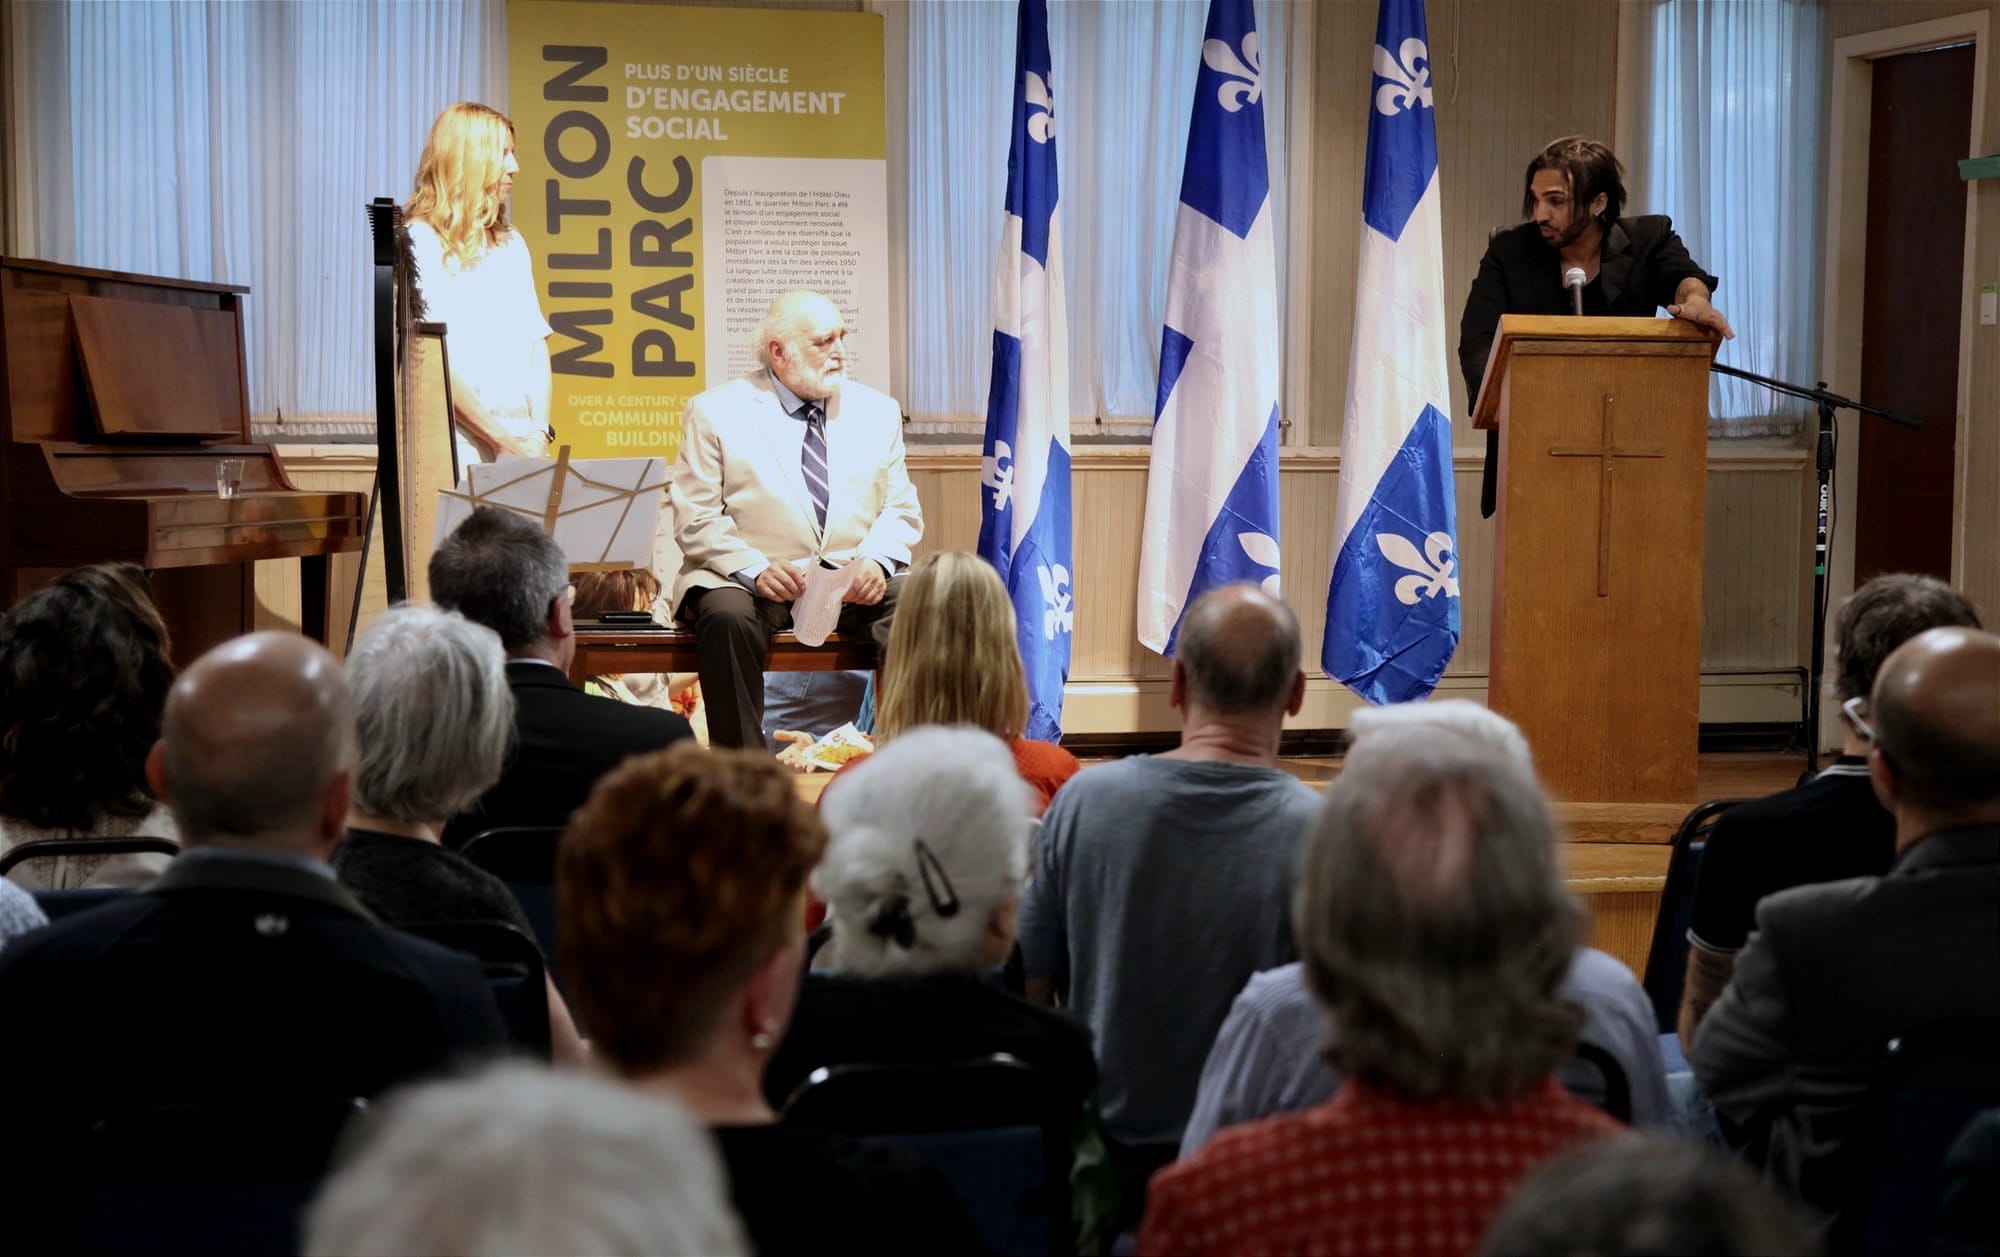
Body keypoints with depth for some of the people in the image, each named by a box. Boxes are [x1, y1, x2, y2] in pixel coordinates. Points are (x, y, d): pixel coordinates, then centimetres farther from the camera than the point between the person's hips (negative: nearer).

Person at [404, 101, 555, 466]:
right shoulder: (419, 242, -3)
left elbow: (536, 344, 13)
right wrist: (501, 439, -12)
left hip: (522, 447, 5)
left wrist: (540, 431, -2)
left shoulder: (511, 244, 17)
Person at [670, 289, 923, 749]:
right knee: (728, 618, -35)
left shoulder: (878, 411, 14)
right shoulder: (717, 412, 2)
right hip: (751, 578, -3)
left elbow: (901, 509, 12)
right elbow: (696, 518, -3)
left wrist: (876, 560, -10)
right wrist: (755, 569, -21)